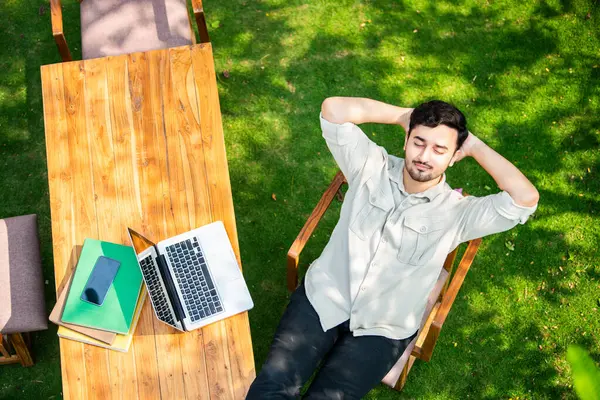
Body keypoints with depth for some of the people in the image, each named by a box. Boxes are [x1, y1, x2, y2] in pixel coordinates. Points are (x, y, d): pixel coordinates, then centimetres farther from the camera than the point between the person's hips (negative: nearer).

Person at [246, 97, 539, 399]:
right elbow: (333, 109, -9)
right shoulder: (372, 167, -2)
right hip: (322, 298, 1)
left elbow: (525, 198, -20)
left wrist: (475, 146, -10)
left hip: (380, 329, 0)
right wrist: (405, 115, -5)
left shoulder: (456, 212, -6)